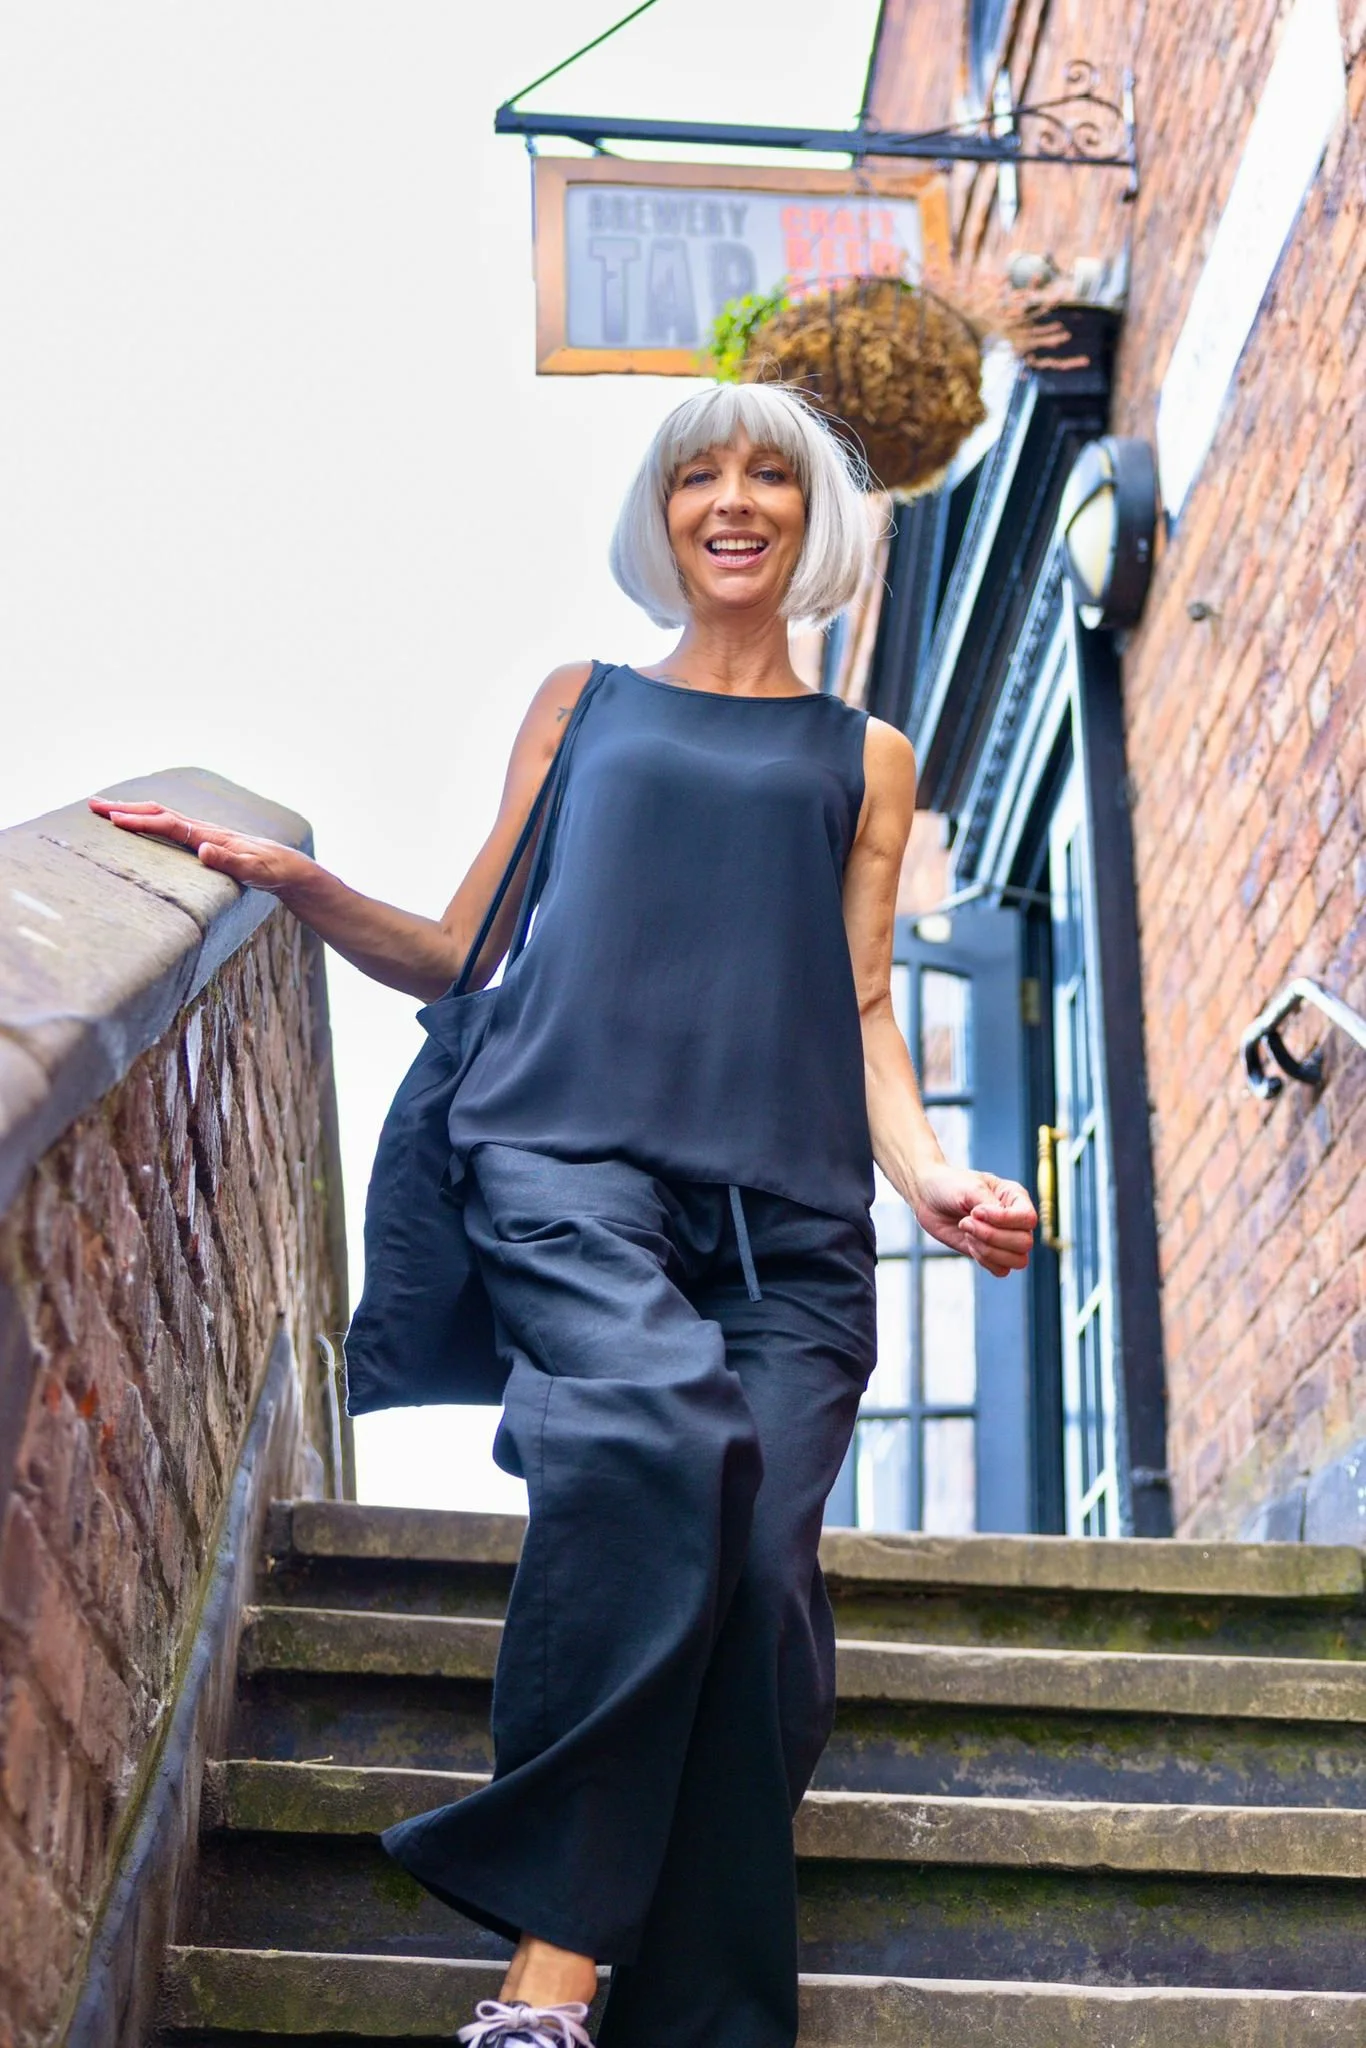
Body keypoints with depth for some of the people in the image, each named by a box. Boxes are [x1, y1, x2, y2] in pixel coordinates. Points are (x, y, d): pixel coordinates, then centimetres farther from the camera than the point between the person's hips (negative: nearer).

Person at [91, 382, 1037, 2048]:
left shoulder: (864, 759, 23)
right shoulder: (582, 707, 23)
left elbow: (863, 1012, 16)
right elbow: (459, 956, 22)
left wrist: (933, 1178, -3)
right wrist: (297, 882, 4)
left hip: (786, 1203, 2)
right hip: (571, 1158, -1)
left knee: (755, 1564, -18)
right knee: (661, 1428, -32)